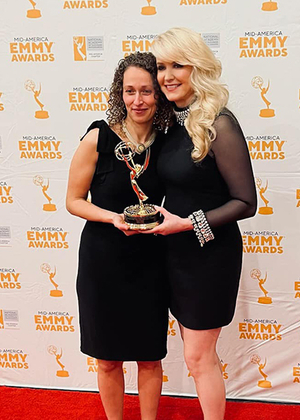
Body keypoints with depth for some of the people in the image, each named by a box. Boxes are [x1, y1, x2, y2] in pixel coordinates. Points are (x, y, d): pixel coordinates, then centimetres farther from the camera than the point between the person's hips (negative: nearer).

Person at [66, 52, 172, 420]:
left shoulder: (166, 144, -1)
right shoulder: (98, 138, -11)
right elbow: (74, 201, -5)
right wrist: (113, 217, -20)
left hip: (149, 262, 3)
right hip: (103, 261, -2)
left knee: (150, 358, 13)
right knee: (108, 359, 12)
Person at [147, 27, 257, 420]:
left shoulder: (218, 124, -19)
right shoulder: (173, 122, 3)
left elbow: (245, 203, -18)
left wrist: (187, 223, -22)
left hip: (211, 253, -7)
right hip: (176, 251, 7)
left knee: (198, 356, 5)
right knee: (198, 352, 18)